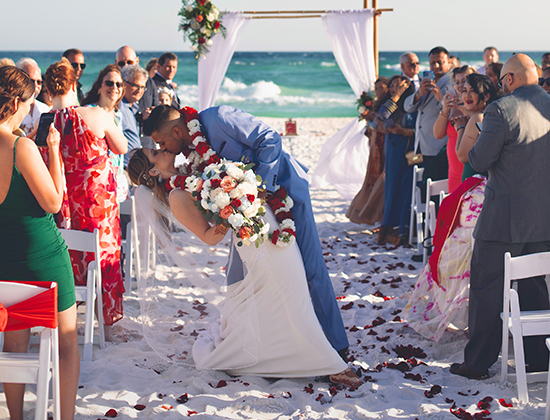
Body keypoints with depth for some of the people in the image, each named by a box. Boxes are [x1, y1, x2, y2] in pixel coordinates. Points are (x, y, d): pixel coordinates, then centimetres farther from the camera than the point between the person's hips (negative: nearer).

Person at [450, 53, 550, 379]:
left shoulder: (501, 110, -16)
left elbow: (479, 161, -13)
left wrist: (479, 138, 5)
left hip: (505, 218, -6)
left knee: (487, 288, 5)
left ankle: (478, 362, 11)